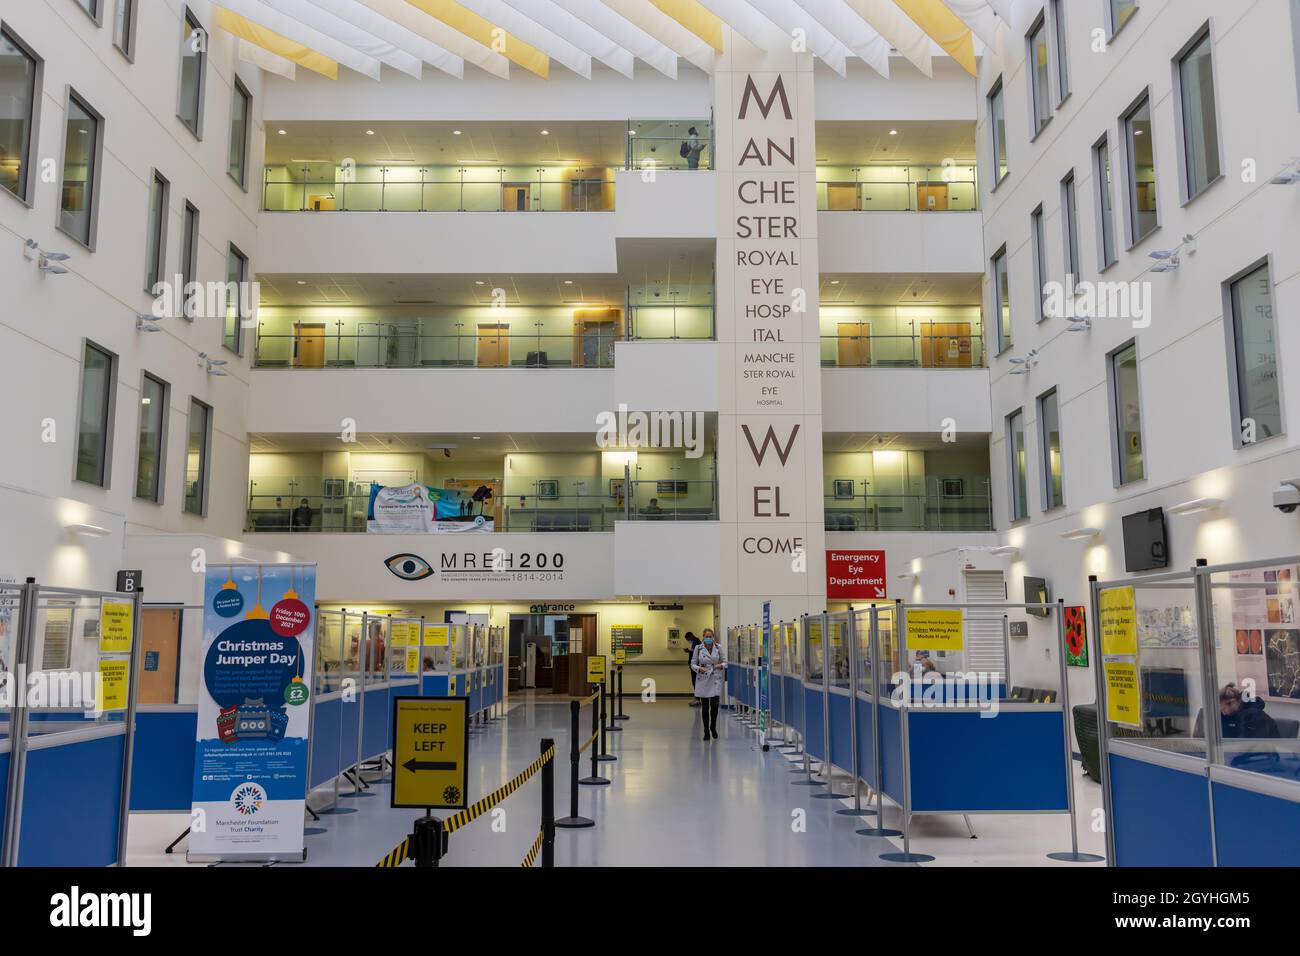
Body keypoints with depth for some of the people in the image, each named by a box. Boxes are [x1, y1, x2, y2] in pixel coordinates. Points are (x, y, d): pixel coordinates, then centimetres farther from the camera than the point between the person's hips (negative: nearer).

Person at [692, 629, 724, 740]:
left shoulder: (718, 648, 1)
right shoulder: (698, 648, -1)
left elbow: (724, 661, 10)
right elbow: (693, 664, 3)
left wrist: (721, 665, -12)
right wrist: (699, 668, -17)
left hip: (715, 680, 0)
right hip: (702, 680, 0)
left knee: (714, 705, -10)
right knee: (704, 707, 4)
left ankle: (713, 727, 16)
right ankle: (706, 731, 17)